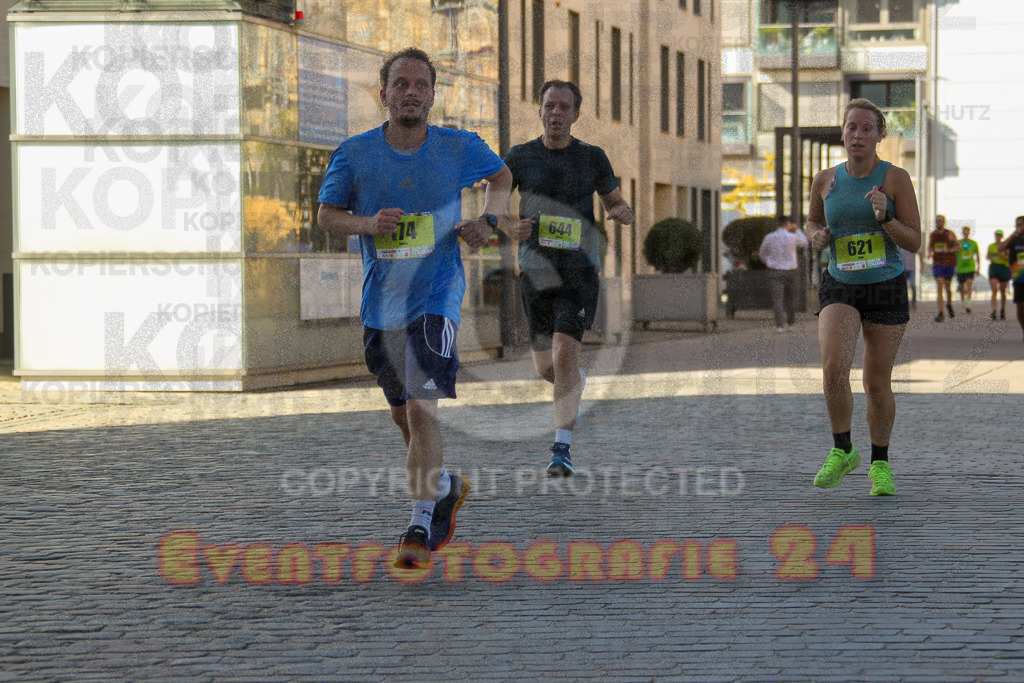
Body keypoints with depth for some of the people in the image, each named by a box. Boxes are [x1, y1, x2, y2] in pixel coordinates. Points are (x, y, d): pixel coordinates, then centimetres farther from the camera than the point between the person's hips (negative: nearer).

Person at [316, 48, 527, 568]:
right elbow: (326, 216, 5)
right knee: (402, 416, 16)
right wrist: (367, 223, -14)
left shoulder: (460, 148, -4)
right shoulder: (354, 154, -3)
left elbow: (502, 177, 16)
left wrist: (487, 221, -2)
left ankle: (422, 527, -11)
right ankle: (446, 485, 43)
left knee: (422, 410, -17)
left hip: (435, 296, -3)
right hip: (380, 301, 3)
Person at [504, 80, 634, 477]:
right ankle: (577, 382, 45)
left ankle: (562, 449, -14)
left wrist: (623, 213, -10)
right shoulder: (520, 157, 5)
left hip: (580, 269, -2)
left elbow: (615, 204, 15)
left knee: (565, 351, -18)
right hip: (536, 269, 2)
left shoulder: (592, 157, 5)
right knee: (545, 367, 7)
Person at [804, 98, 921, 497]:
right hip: (839, 288, 1)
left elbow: (914, 243, -7)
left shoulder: (896, 179, -7)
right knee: (833, 367, -22)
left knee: (877, 384, 3)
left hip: (887, 289, -1)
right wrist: (817, 236, -4)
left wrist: (884, 217, -24)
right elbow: (813, 221, 19)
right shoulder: (826, 180, 1)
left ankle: (880, 463, 24)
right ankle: (842, 451, -3)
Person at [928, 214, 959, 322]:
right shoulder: (932, 235, 6)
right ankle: (940, 314, -19)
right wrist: (929, 254, -1)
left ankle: (949, 304, 42)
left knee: (947, 287, 10)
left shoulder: (950, 234, -2)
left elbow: (958, 246, 1)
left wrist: (949, 250, -16)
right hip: (937, 264, 1)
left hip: (949, 264, -1)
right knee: (939, 286, -14)